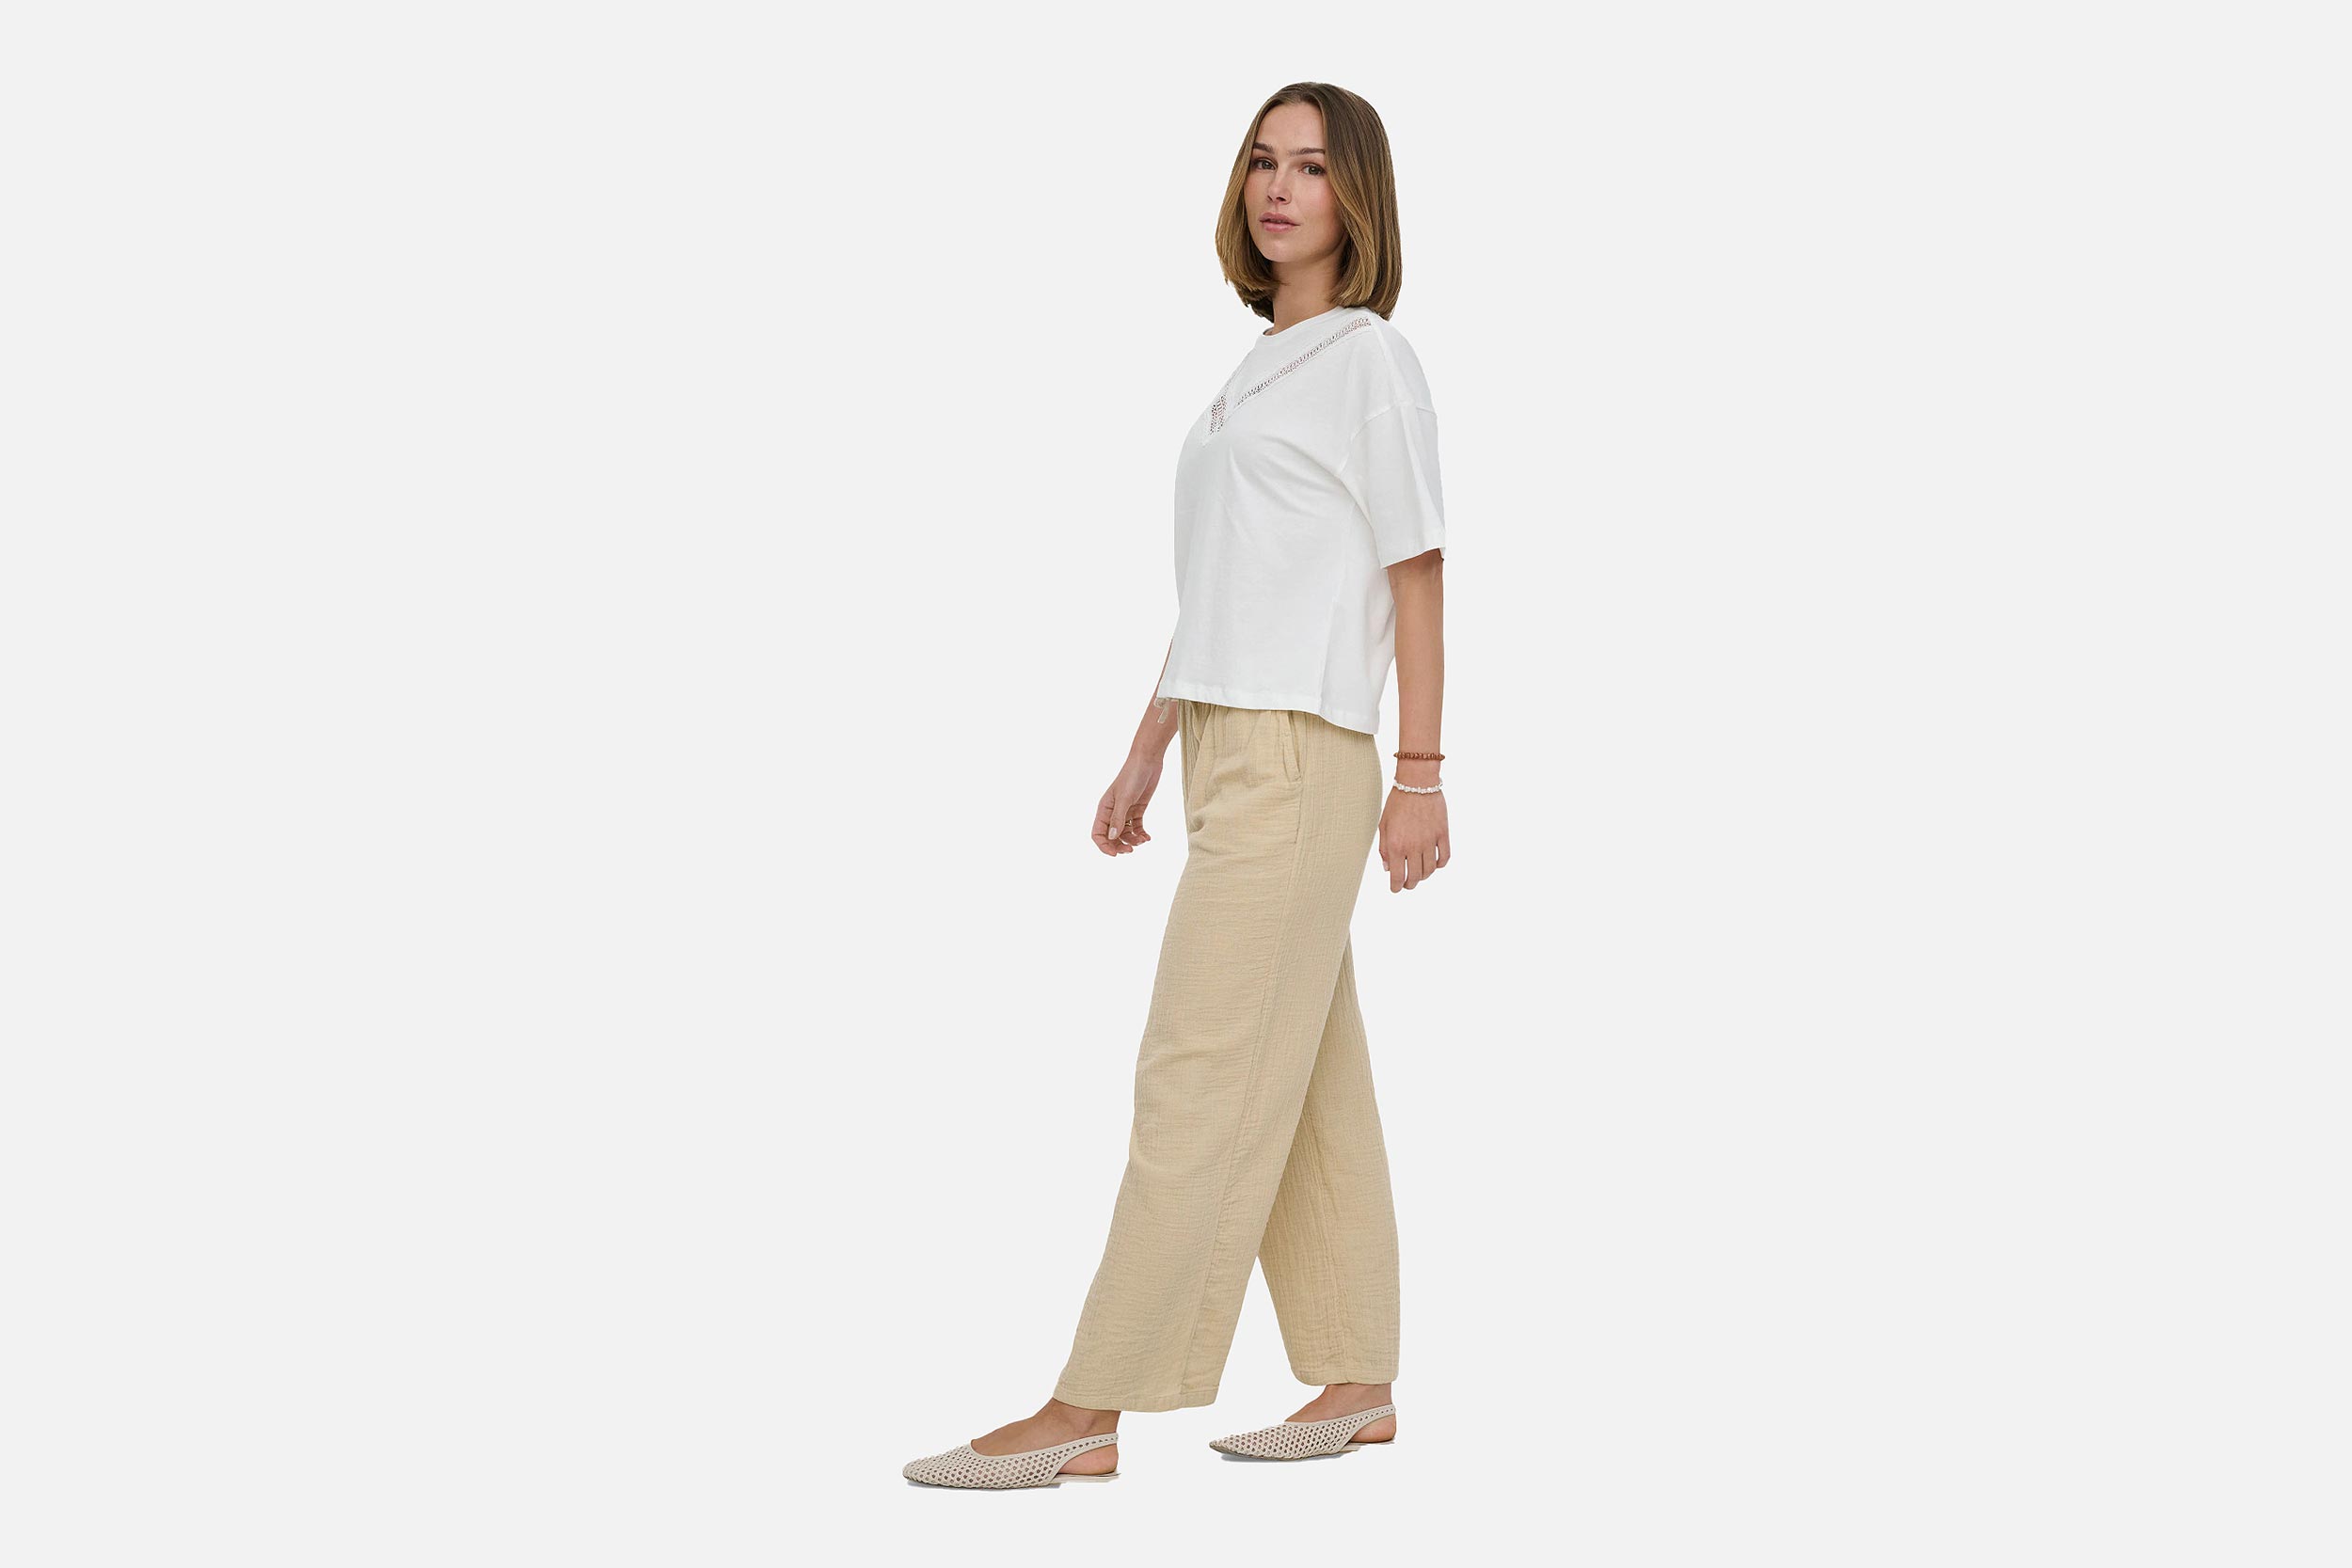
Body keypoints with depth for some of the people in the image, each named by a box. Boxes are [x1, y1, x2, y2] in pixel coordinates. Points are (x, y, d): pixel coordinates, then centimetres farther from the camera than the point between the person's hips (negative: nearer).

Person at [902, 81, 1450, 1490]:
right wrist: (1146, 755, 19)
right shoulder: (1258, 368, 19)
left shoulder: (1371, 358, -3)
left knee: (1206, 1073, -9)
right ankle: (1358, 1386, 15)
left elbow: (1417, 573, -7)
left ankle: (1091, 1413, -10)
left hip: (1302, 752, -8)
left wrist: (1421, 773, -11)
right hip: (1231, 745, 8)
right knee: (1307, 1077, 9)